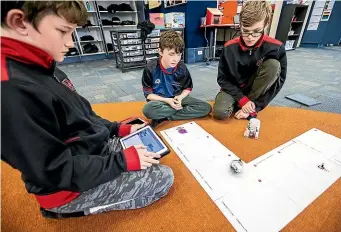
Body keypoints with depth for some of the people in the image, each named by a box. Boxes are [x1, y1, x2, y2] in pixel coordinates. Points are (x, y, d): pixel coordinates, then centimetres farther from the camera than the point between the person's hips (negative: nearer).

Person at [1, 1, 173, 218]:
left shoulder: (43, 69, 2)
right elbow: (57, 171, -26)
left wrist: (119, 129, 4)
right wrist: (123, 161, -21)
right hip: (71, 185, -8)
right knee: (164, 177, 0)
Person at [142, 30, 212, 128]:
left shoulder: (182, 67, -7)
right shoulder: (151, 68, -14)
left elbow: (188, 88, 5)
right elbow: (148, 93, -10)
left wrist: (180, 97, -17)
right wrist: (167, 100, -23)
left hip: (177, 98, 4)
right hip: (160, 100, -3)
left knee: (206, 108, -14)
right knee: (148, 109, -39)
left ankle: (164, 117, -19)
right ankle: (181, 109, -15)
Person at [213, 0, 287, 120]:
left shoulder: (276, 48, -16)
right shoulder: (230, 47, -15)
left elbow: (279, 81, -12)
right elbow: (222, 78, -11)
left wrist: (255, 107, -20)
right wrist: (242, 99, -20)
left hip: (258, 91, 1)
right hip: (234, 89, 0)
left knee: (273, 65, -28)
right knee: (220, 112, -30)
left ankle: (249, 108, -14)